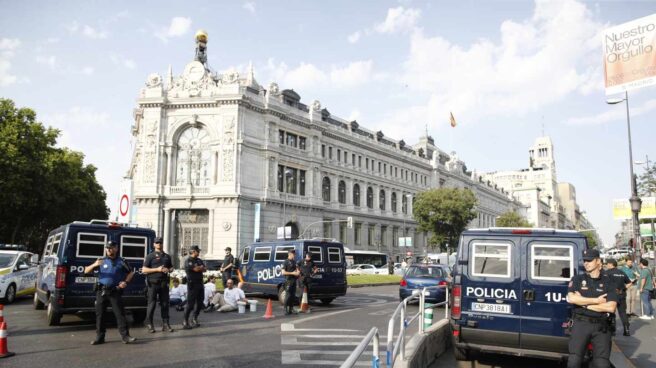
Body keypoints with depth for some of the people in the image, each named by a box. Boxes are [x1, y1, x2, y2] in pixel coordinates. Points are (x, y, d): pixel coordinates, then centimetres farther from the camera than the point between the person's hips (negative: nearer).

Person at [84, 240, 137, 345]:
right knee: (99, 314, 6)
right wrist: (94, 265, -17)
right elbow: (86, 271, 3)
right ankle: (100, 337, 15)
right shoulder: (101, 261, 7)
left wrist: (126, 282, -3)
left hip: (115, 292, -2)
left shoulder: (121, 262, 5)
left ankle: (125, 336, -5)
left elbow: (131, 272, 14)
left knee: (120, 313, -5)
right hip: (101, 291, 2)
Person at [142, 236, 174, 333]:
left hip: (164, 283, 4)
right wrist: (157, 269, -16)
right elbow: (144, 270, -6)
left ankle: (165, 324, 11)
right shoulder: (150, 256, 0)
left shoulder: (167, 256, 14)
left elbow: (171, 267, 23)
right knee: (152, 304, -1)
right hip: (153, 283, -4)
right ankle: (149, 324, 9)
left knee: (165, 303, 6)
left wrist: (168, 270, -1)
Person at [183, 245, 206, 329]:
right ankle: (185, 322, 0)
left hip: (200, 283, 8)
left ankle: (194, 319, 24)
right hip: (192, 284, -8)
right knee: (190, 303, -8)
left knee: (200, 303, 10)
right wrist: (201, 267, 1)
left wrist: (198, 268, -10)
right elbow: (196, 269, -19)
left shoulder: (199, 260, 15)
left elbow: (204, 269, 8)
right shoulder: (188, 261, -10)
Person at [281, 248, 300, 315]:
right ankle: (286, 309, -2)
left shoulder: (294, 262, 16)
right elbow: (283, 272, -12)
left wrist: (298, 272, 0)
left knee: (293, 295, 10)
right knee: (288, 295, -8)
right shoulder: (286, 262, -6)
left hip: (294, 280, 7)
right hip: (288, 280, -7)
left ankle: (291, 309, 17)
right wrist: (292, 273, -15)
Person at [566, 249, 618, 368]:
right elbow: (571, 298, -10)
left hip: (601, 326, 1)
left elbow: (611, 307, -6)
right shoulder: (577, 279, 6)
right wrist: (596, 300, -8)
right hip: (580, 324, -1)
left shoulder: (607, 282, 7)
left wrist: (584, 303, -7)